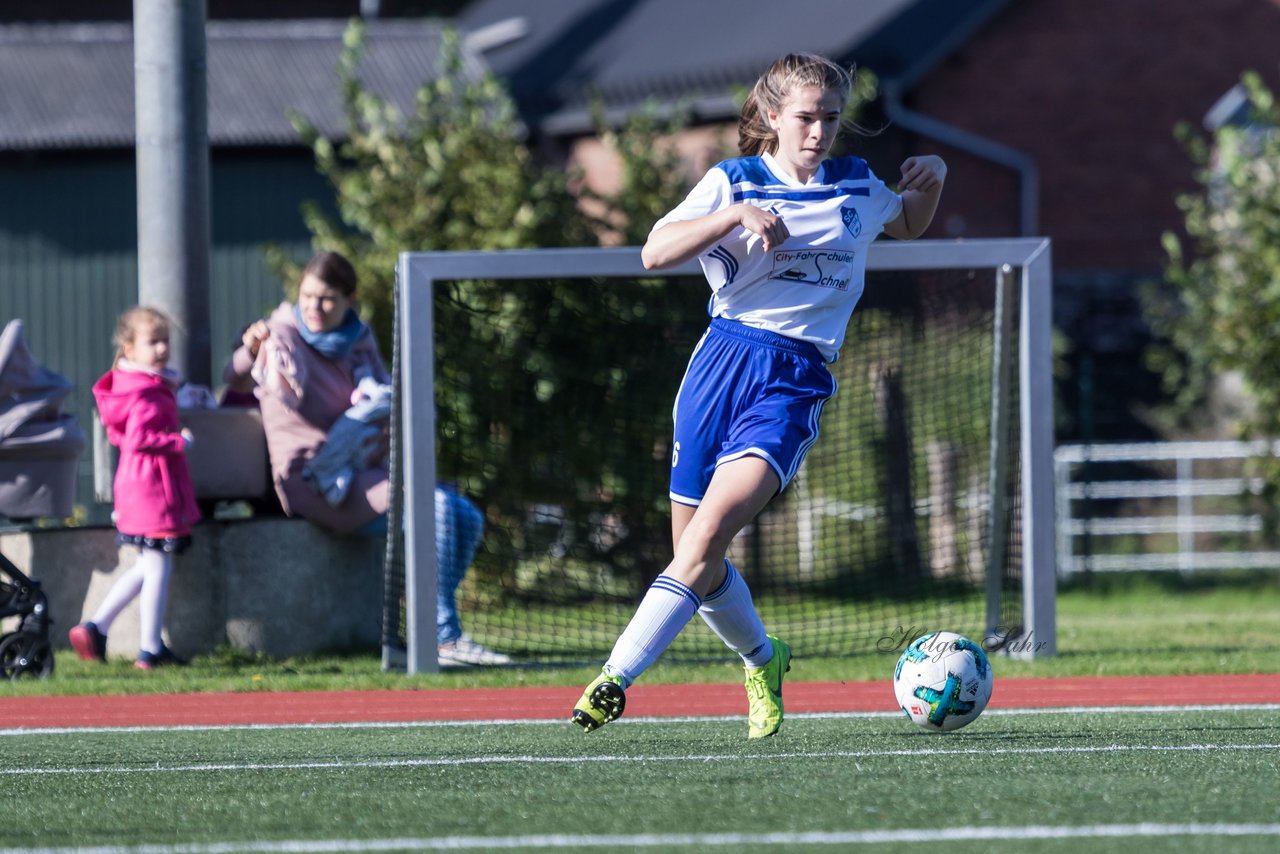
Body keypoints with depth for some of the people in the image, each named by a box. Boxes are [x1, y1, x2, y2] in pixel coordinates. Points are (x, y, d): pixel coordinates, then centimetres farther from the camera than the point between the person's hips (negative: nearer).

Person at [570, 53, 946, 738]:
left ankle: (616, 678, -27)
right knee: (696, 556, 7)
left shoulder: (858, 187, 15)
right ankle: (762, 660, 35)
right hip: (723, 364, 1)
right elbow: (655, 252, -8)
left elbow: (908, 224, 38)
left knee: (710, 528, -22)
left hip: (796, 382, -1)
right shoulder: (733, 182, 5)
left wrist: (931, 180, 17)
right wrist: (735, 217, -21)